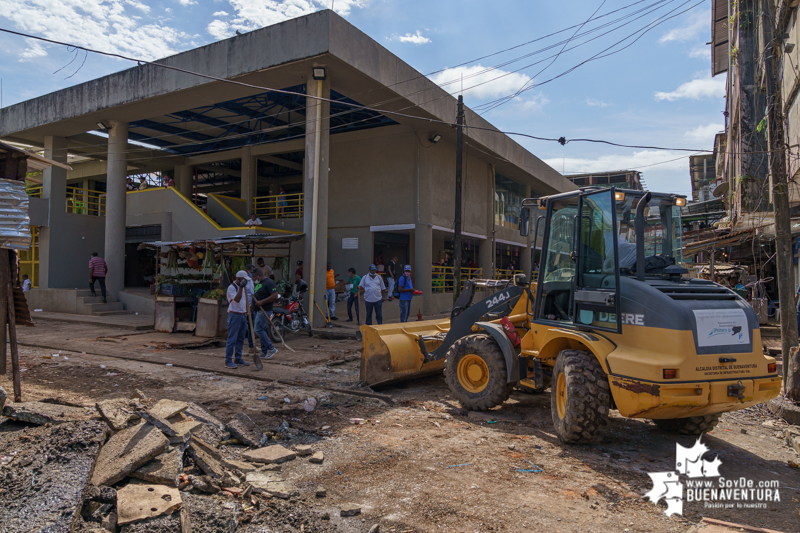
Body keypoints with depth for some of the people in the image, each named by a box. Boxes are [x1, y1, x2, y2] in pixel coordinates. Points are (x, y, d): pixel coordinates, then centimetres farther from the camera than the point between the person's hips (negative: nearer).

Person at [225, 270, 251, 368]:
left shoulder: (243, 287, 15)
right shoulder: (231, 287, -11)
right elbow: (236, 299, -24)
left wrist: (246, 312, 23)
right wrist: (241, 287, -28)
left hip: (243, 315, 8)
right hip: (234, 315, -8)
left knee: (240, 339, 11)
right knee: (232, 339, -8)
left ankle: (238, 359, 19)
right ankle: (228, 361, -5)